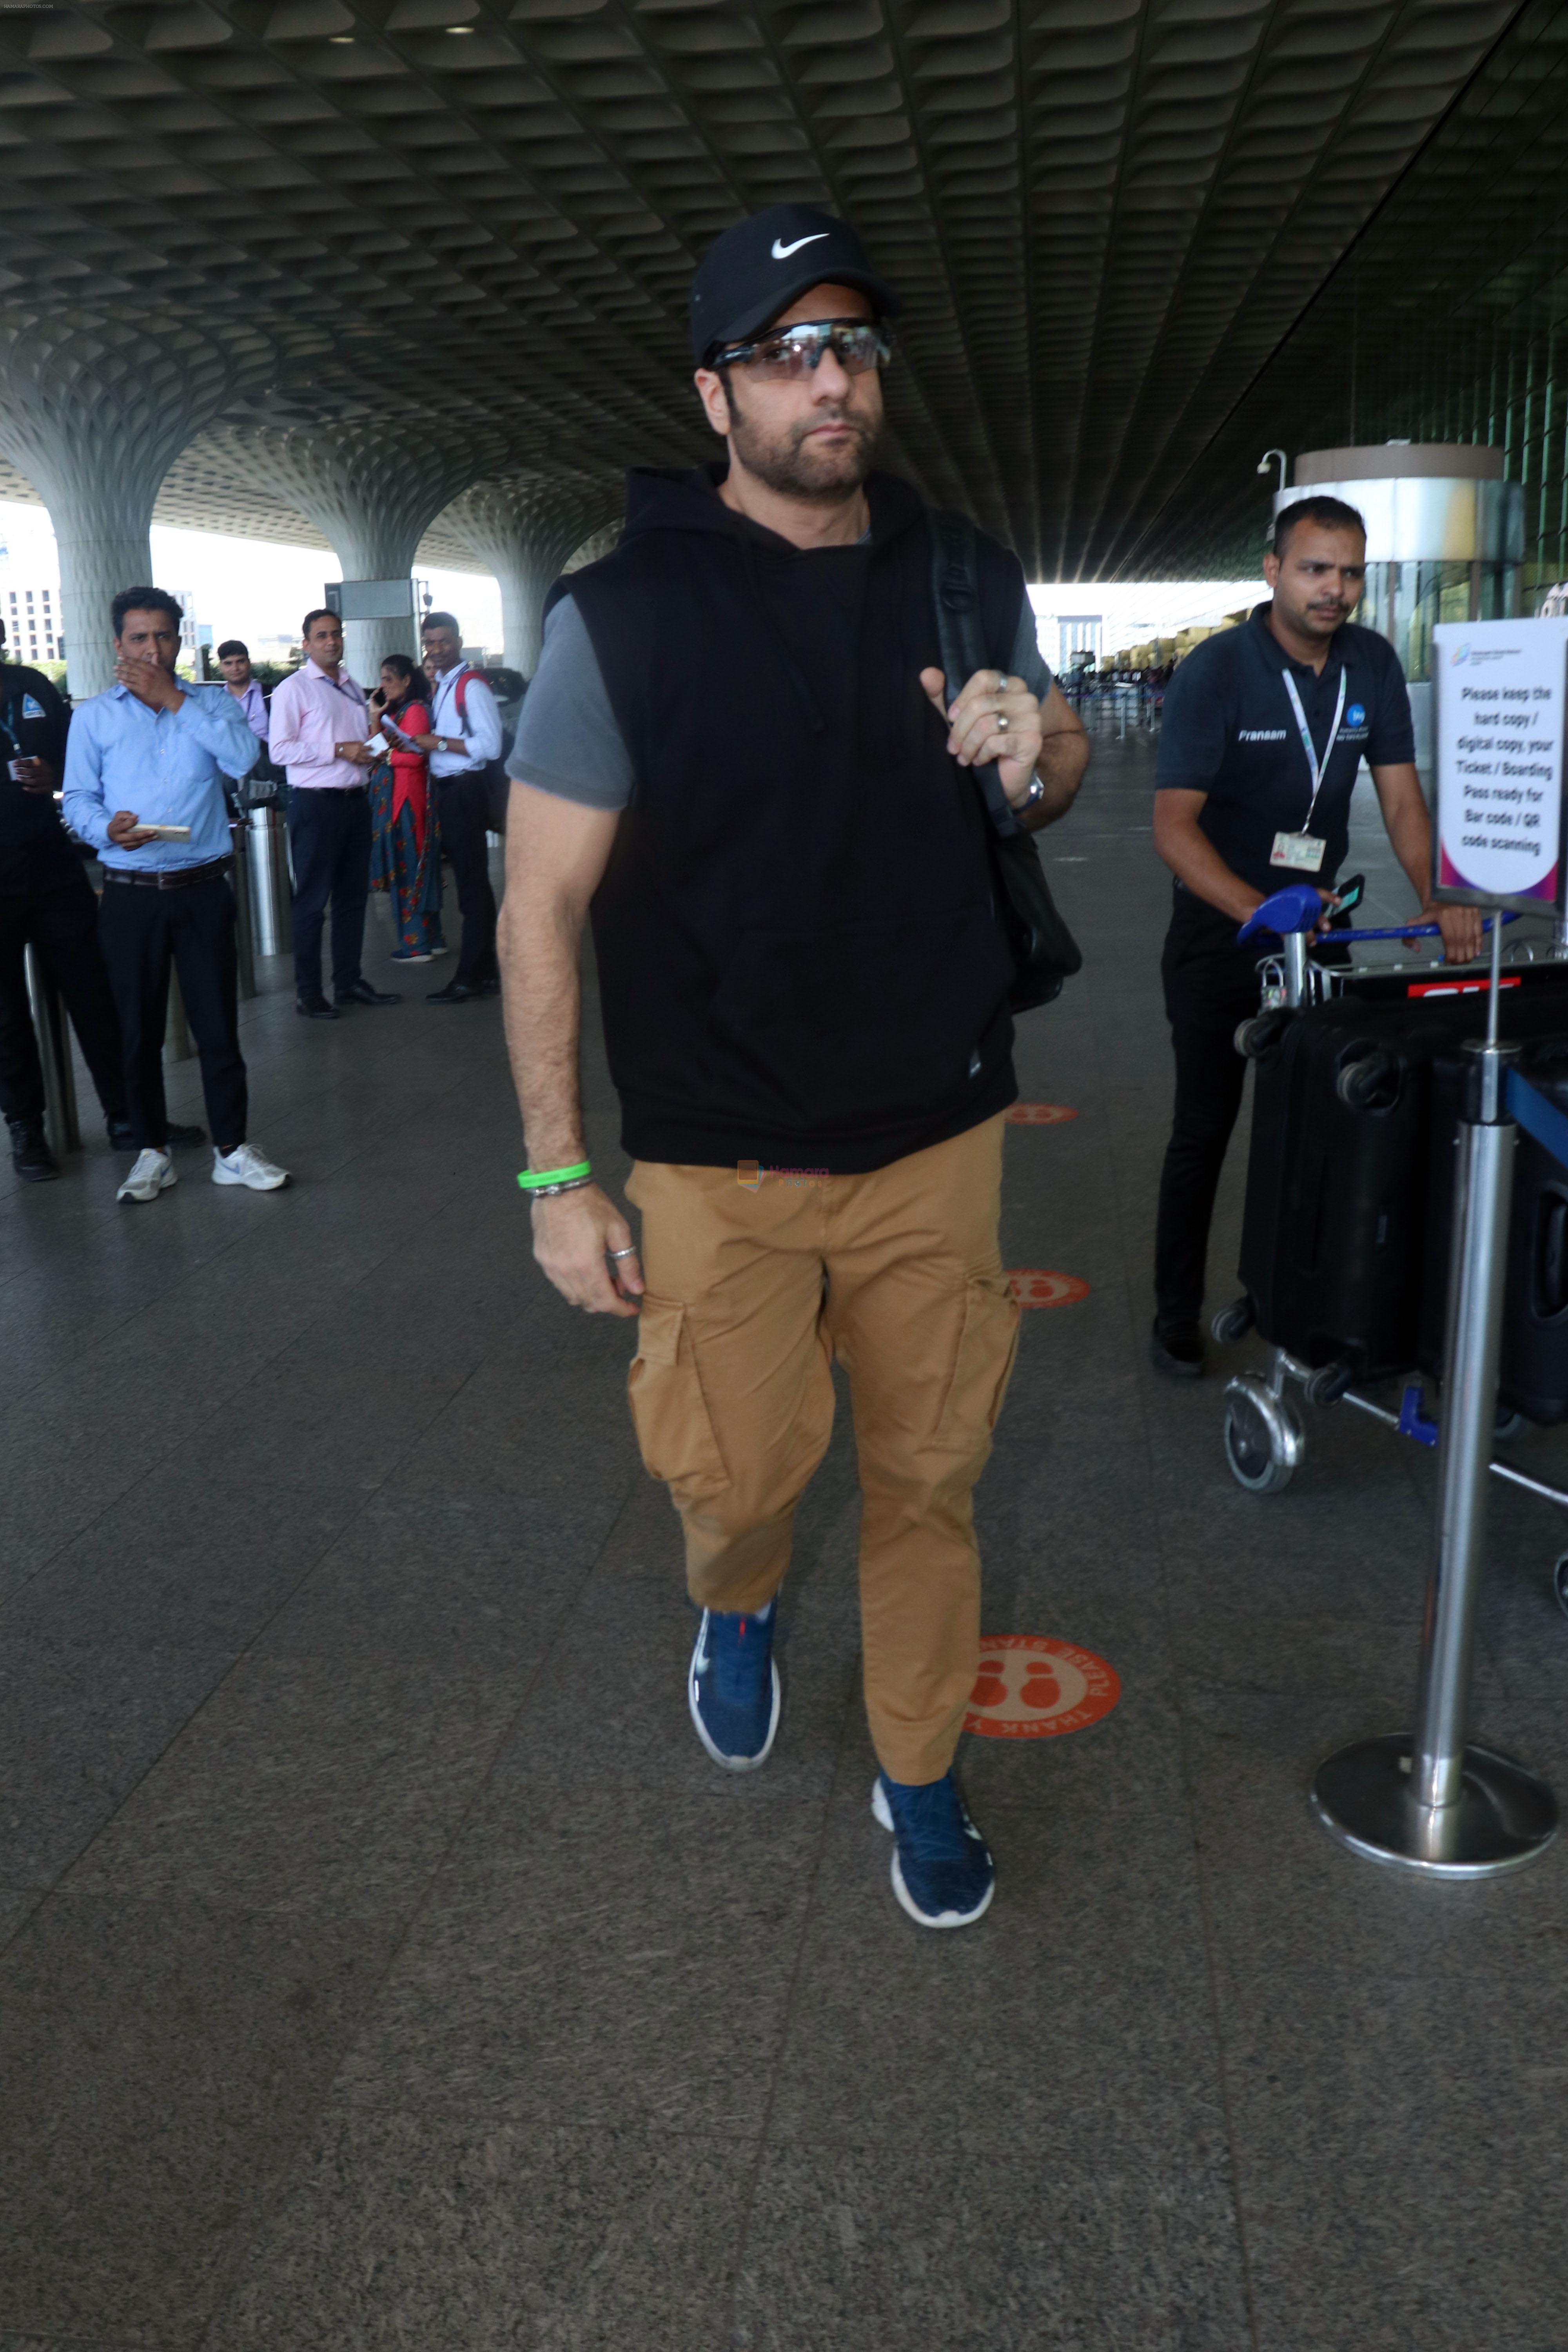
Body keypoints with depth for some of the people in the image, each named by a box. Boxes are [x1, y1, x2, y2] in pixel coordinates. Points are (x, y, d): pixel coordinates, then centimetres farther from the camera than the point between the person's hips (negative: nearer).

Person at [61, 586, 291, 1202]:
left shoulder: (212, 703, 7)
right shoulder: (93, 716, 7)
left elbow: (242, 758, -12)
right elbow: (78, 798, 3)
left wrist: (173, 699, -10)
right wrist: (107, 828, -19)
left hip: (202, 889, 0)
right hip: (131, 893, 0)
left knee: (218, 1023, 2)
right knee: (139, 1029, 7)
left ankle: (230, 1150, 13)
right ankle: (152, 1152, 19)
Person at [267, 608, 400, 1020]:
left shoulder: (351, 687, 17)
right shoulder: (293, 689, -6)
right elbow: (280, 750, -15)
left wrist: (370, 752, 5)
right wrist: (338, 750, -19)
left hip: (355, 800, 7)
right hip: (315, 804, -7)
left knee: (354, 895, 12)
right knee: (312, 900, -2)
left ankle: (349, 981, 23)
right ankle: (307, 993, 5)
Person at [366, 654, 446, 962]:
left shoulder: (415, 709, -10)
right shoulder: (394, 710, 18)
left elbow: (415, 755, -17)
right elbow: (378, 748, 14)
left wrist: (383, 756, -8)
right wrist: (376, 717, 7)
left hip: (407, 795, -9)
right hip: (390, 795, 9)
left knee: (408, 866, -6)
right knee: (404, 866, 10)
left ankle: (416, 944, -1)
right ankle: (430, 937, 16)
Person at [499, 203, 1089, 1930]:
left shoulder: (967, 583, 5)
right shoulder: (623, 614, -8)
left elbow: (1060, 777, 19)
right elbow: (542, 904, -8)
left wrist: (1035, 753, -7)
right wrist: (558, 1176, -11)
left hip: (937, 1142, 3)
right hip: (723, 1162, -3)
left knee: (927, 1474, 11)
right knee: (741, 1474, -1)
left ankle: (920, 1774, 34)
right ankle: (737, 1605, 38)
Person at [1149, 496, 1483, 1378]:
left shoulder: (1373, 663, -2)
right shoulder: (1216, 670, -17)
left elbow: (1401, 794, -2)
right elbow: (1174, 823, -25)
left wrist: (1440, 898, -20)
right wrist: (1261, 914, -37)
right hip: (1220, 927, -4)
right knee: (1205, 1129, 1)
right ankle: (1178, 1314, 15)